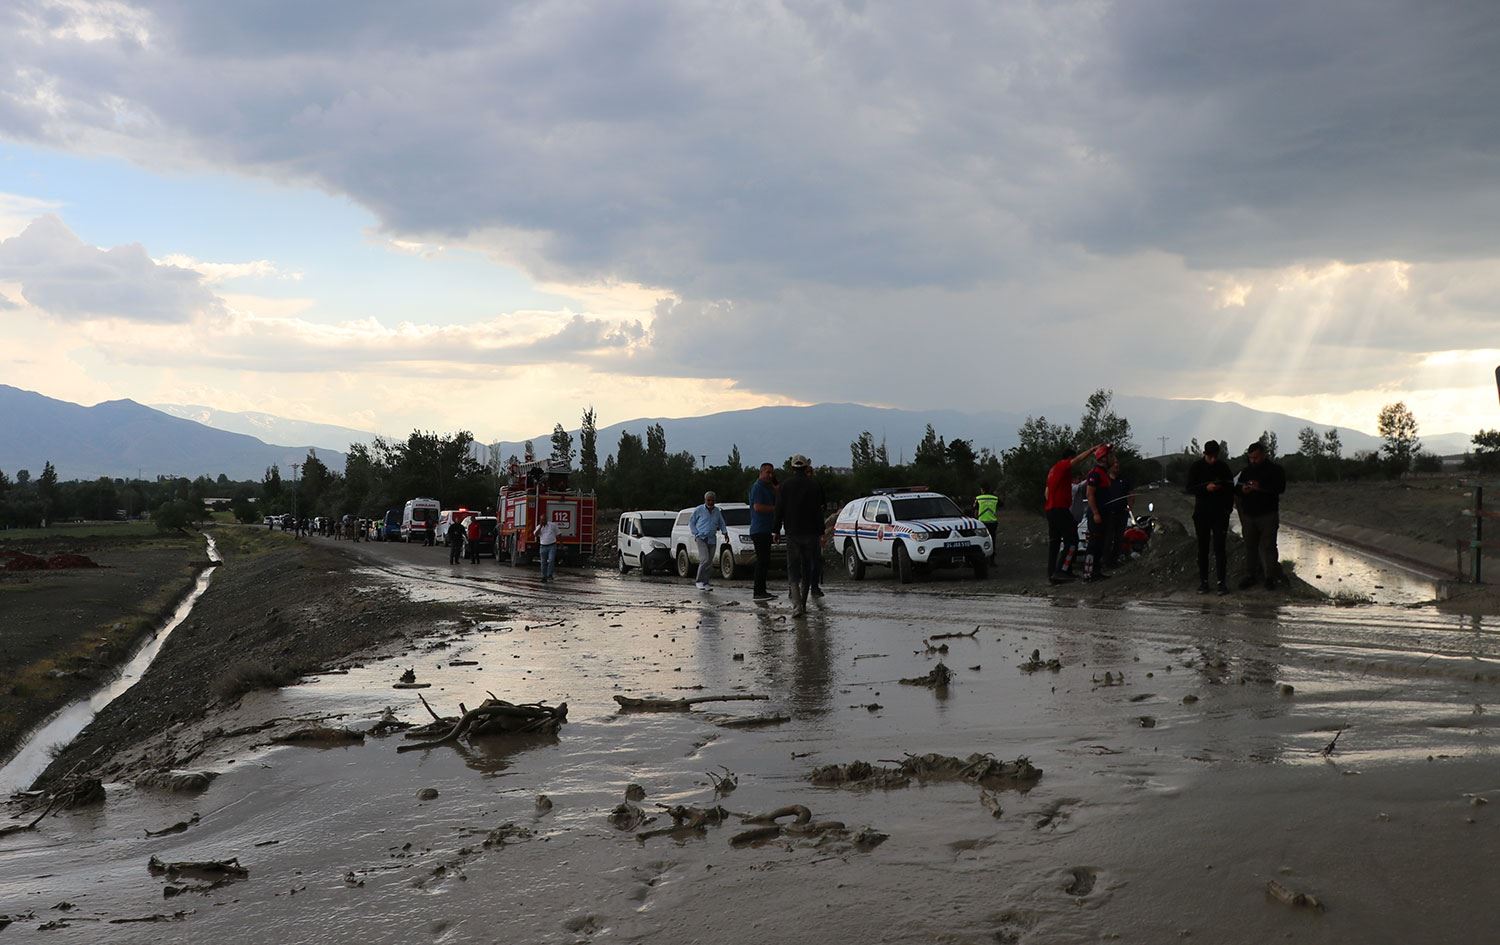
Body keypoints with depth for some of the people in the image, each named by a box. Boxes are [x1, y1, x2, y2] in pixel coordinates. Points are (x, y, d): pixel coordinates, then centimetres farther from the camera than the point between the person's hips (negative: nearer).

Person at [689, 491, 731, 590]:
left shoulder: (717, 511, 11)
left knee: (710, 562, 3)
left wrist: (725, 533, 8)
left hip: (712, 539, 5)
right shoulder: (699, 510, -1)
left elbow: (721, 523, 22)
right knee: (705, 559, -19)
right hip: (701, 538, -5)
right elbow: (691, 523, 6)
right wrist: (696, 534, -3)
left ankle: (705, 583, 10)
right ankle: (699, 581, -14)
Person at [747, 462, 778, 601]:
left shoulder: (768, 487, 21)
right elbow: (757, 507, -20)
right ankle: (758, 593, -10)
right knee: (762, 561, -11)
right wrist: (775, 508, -12)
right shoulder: (757, 487, -11)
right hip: (759, 530, -10)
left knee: (765, 561, 12)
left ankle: (762, 591, 17)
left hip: (766, 530, 10)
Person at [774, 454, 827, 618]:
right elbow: (820, 511, -1)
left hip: (792, 534, -1)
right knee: (807, 570, 12)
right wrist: (821, 533, 3)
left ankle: (797, 605, -16)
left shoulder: (785, 486, -1)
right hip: (811, 533, 1)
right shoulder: (815, 485, -1)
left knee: (793, 570, 1)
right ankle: (803, 604, 17)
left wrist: (776, 531, 11)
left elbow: (779, 511, 2)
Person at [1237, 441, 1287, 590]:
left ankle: (1270, 577, 1)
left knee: (1268, 546, -4)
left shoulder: (1276, 470, 0)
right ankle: (1252, 575, 13)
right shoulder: (1246, 471, 15)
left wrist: (1261, 488, -26)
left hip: (1267, 516, -4)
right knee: (1250, 546, 6)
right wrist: (1242, 490, -9)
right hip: (1248, 515, 4)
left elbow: (1280, 488, -14)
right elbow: (1236, 489, 15)